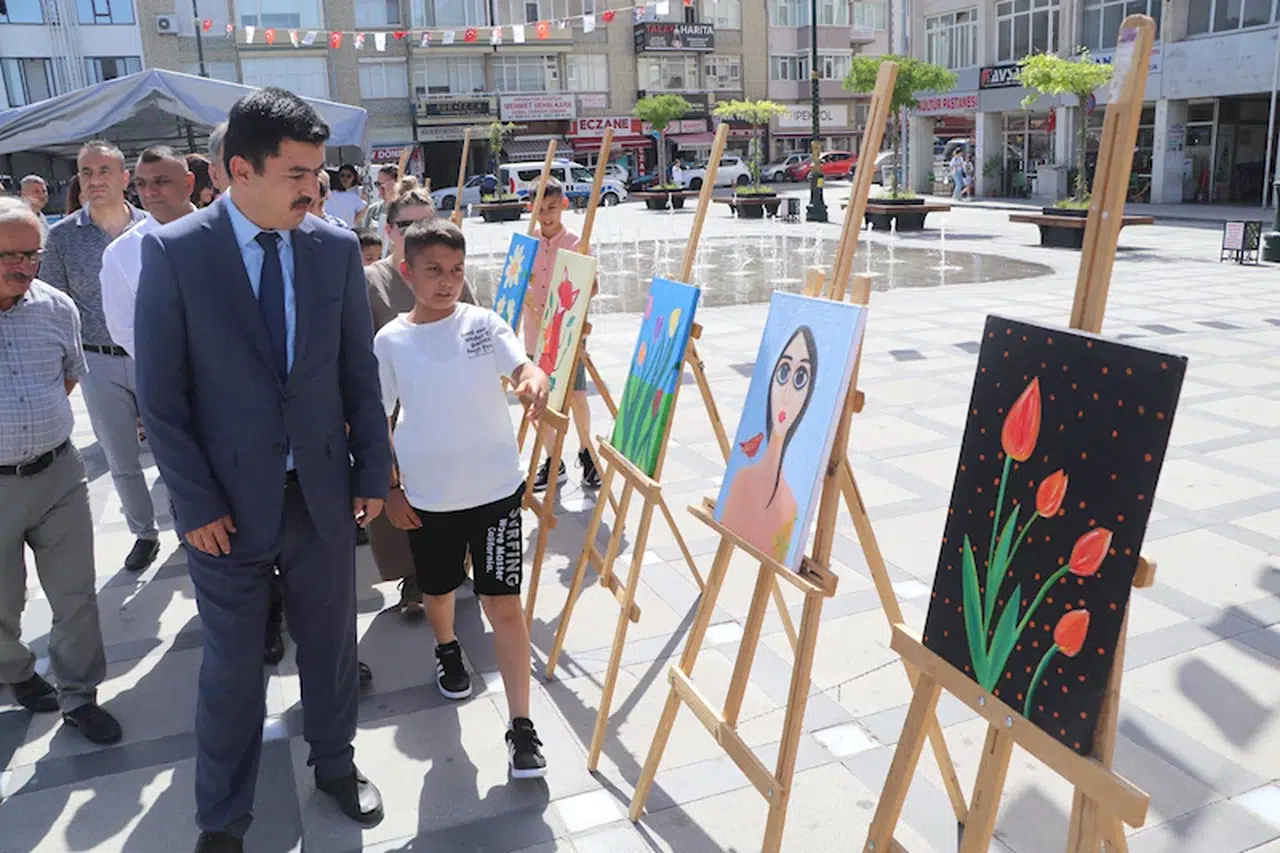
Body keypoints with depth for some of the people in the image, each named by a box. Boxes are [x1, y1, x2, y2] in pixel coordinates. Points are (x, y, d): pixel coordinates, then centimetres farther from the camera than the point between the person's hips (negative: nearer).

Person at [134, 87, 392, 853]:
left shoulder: (337, 248, -2)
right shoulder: (174, 252, -10)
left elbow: (360, 371, 3)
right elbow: (161, 394, -8)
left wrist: (373, 470, 3)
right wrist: (195, 503, -10)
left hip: (322, 489, 3)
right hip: (229, 500, -2)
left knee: (331, 640, 17)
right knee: (232, 665, 11)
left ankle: (336, 762, 42)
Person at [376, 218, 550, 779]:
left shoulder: (484, 324, -4)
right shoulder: (390, 341, -3)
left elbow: (523, 368, -20)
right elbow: (379, 420, 4)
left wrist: (536, 382, -43)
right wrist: (389, 488, 1)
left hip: (494, 490, -1)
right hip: (427, 497, 2)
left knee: (503, 603, -2)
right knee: (438, 590, 21)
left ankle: (521, 725, 6)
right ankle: (447, 651, 55)